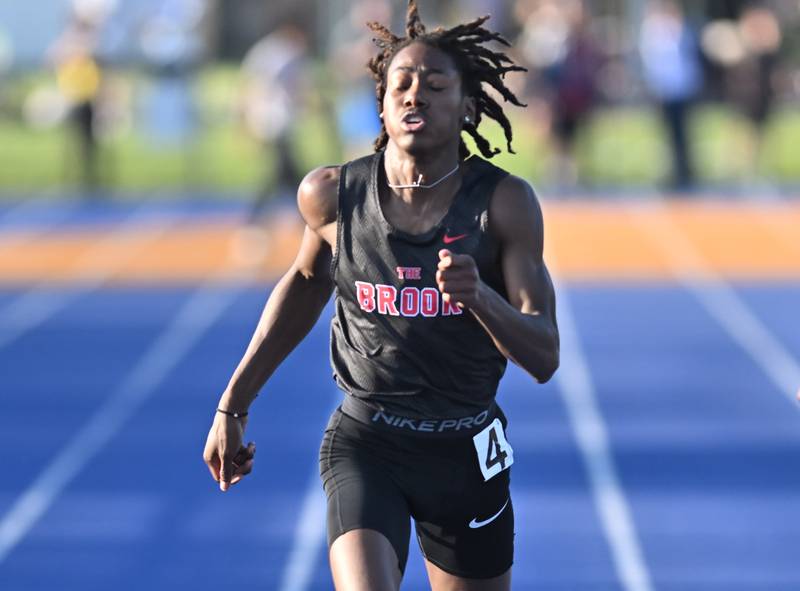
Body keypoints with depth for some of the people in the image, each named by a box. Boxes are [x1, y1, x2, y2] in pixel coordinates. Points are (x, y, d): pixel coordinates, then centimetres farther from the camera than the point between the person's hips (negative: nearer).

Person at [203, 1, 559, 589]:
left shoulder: (505, 203, -12)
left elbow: (544, 358, -15)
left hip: (466, 453, 1)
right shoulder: (331, 194, -8)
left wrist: (479, 296, -36)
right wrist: (232, 406, 16)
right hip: (364, 444, -1)